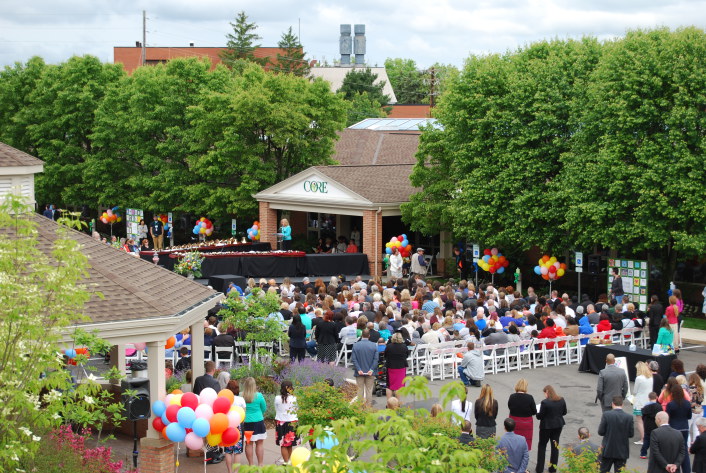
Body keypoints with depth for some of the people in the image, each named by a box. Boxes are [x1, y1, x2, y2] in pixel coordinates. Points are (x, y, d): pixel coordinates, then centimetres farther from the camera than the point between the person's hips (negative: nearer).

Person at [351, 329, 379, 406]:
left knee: (360, 390, 7)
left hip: (359, 372, 0)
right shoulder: (374, 345, -5)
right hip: (370, 373, 0)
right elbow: (376, 359, -8)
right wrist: (371, 369, -8)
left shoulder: (355, 345, -6)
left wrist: (358, 369, -9)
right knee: (369, 390, 7)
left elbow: (353, 359, -9)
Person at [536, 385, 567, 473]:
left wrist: (537, 413, 4)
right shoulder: (561, 400, -5)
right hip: (558, 425, 5)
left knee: (542, 446, 11)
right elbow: (564, 412, 7)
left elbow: (540, 416, -17)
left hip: (547, 426, -5)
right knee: (555, 446, 15)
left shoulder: (545, 402, -22)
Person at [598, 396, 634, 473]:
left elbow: (600, 432, -10)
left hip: (608, 450, -1)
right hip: (622, 452, 1)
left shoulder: (606, 415, -13)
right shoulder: (629, 417, -8)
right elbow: (631, 434, -3)